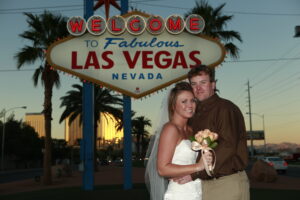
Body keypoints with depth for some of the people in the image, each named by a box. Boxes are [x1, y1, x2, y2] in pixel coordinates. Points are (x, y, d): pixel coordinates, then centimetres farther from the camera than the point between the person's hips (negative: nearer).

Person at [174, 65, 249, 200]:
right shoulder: (194, 114, 15)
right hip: (203, 183, 7)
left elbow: (227, 146, -19)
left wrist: (195, 173, -21)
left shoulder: (225, 108, -8)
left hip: (228, 182, -6)